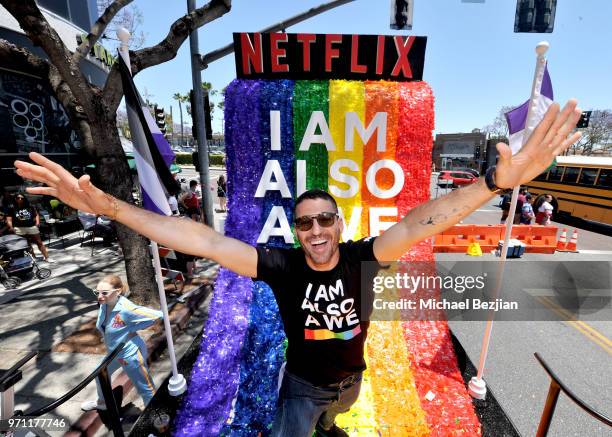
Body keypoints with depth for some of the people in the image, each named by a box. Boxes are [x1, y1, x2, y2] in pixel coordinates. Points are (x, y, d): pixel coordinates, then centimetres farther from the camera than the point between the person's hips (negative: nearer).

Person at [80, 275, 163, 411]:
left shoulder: (126, 309, -34)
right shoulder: (104, 304, -10)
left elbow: (157, 315, -37)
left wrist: (131, 330, -25)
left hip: (131, 354, -9)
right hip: (115, 353, 9)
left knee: (145, 390, 5)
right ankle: (102, 402, 64)